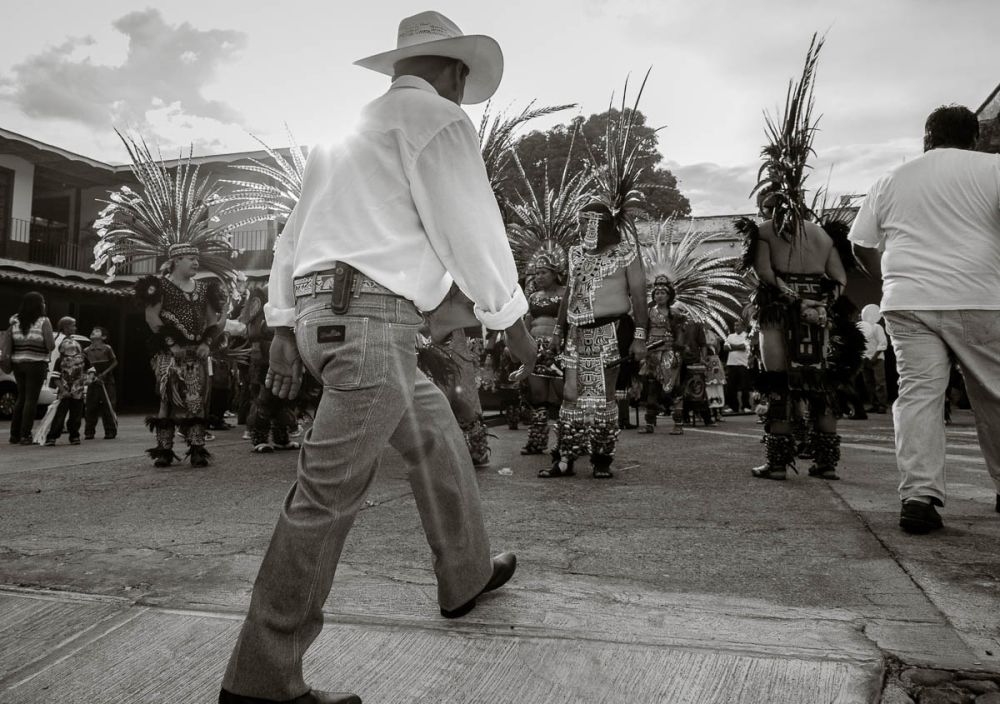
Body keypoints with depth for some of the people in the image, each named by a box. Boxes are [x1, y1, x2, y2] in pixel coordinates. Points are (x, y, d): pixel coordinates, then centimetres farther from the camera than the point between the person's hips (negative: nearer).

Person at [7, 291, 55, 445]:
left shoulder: (15, 321, 7)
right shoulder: (43, 321, -8)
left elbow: (7, 345, 3)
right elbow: (51, 346, -13)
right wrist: (52, 341, 8)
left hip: (18, 364, 5)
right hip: (36, 364, -5)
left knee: (21, 398, 16)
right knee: (31, 399, -1)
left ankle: (14, 435, 18)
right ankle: (25, 436, -2)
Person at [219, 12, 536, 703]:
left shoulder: (350, 130, 25)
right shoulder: (437, 118, -1)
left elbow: (294, 235, 22)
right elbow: (470, 230, -8)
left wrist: (284, 330, 20)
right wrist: (511, 318, 3)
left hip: (322, 315, 10)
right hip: (372, 318, -10)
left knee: (437, 435, 21)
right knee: (330, 495, -8)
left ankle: (466, 574, 34)